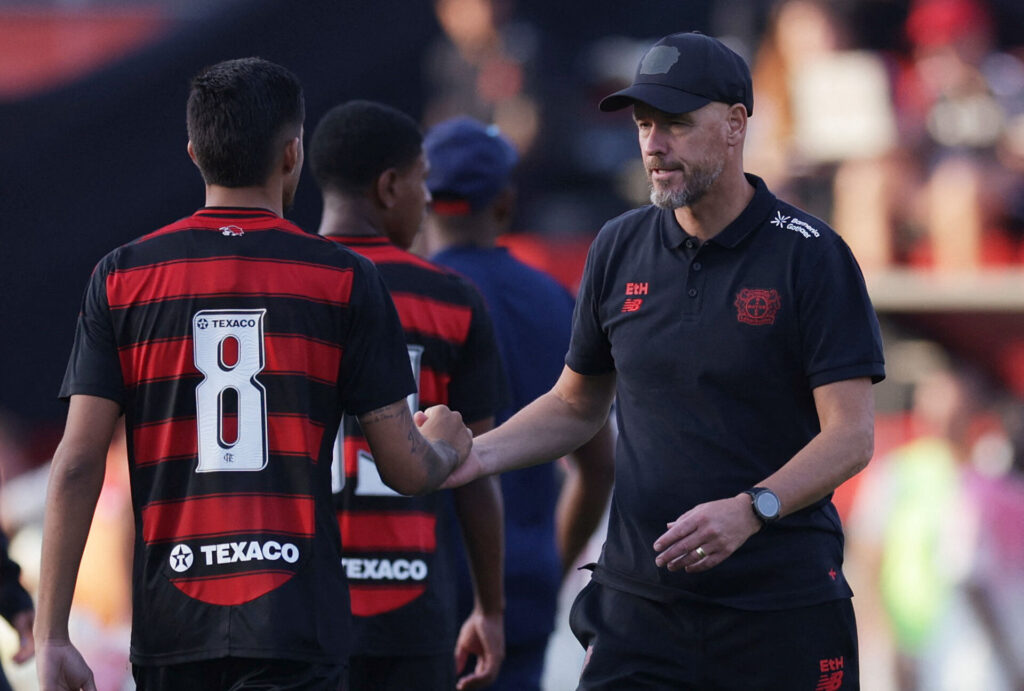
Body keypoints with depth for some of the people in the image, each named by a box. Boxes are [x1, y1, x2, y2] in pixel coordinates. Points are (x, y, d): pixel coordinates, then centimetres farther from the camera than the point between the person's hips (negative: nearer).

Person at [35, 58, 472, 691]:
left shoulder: (123, 277, 4)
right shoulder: (345, 279, 0)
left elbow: (77, 465, -1)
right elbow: (406, 469, 2)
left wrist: (51, 636, 1)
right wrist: (446, 448, 26)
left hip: (170, 630, 3)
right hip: (294, 626, -3)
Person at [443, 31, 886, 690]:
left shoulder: (811, 255, -6)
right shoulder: (620, 248, 9)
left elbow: (851, 435, -11)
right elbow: (576, 406, 21)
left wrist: (751, 510, -26)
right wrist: (477, 454, 3)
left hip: (783, 604, -3)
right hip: (641, 598, 4)